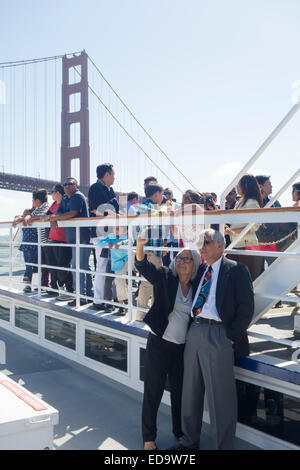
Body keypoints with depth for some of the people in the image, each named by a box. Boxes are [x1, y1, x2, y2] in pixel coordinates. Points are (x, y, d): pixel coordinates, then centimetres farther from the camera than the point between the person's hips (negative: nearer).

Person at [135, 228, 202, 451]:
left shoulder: (198, 288, 2)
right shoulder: (165, 278, -7)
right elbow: (143, 266, -23)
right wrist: (140, 246, -40)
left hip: (183, 348, 3)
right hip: (159, 344, -3)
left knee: (180, 391, 17)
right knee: (153, 392, 6)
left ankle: (180, 433, 37)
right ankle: (149, 437, 24)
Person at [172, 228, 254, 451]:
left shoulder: (236, 270, -5)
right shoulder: (200, 270, 15)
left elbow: (246, 308, -10)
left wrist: (231, 337, -14)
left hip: (218, 335, -7)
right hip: (195, 331, 7)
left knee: (220, 398, 1)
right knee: (191, 392, 17)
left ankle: (224, 446, 18)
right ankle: (190, 441, 34)